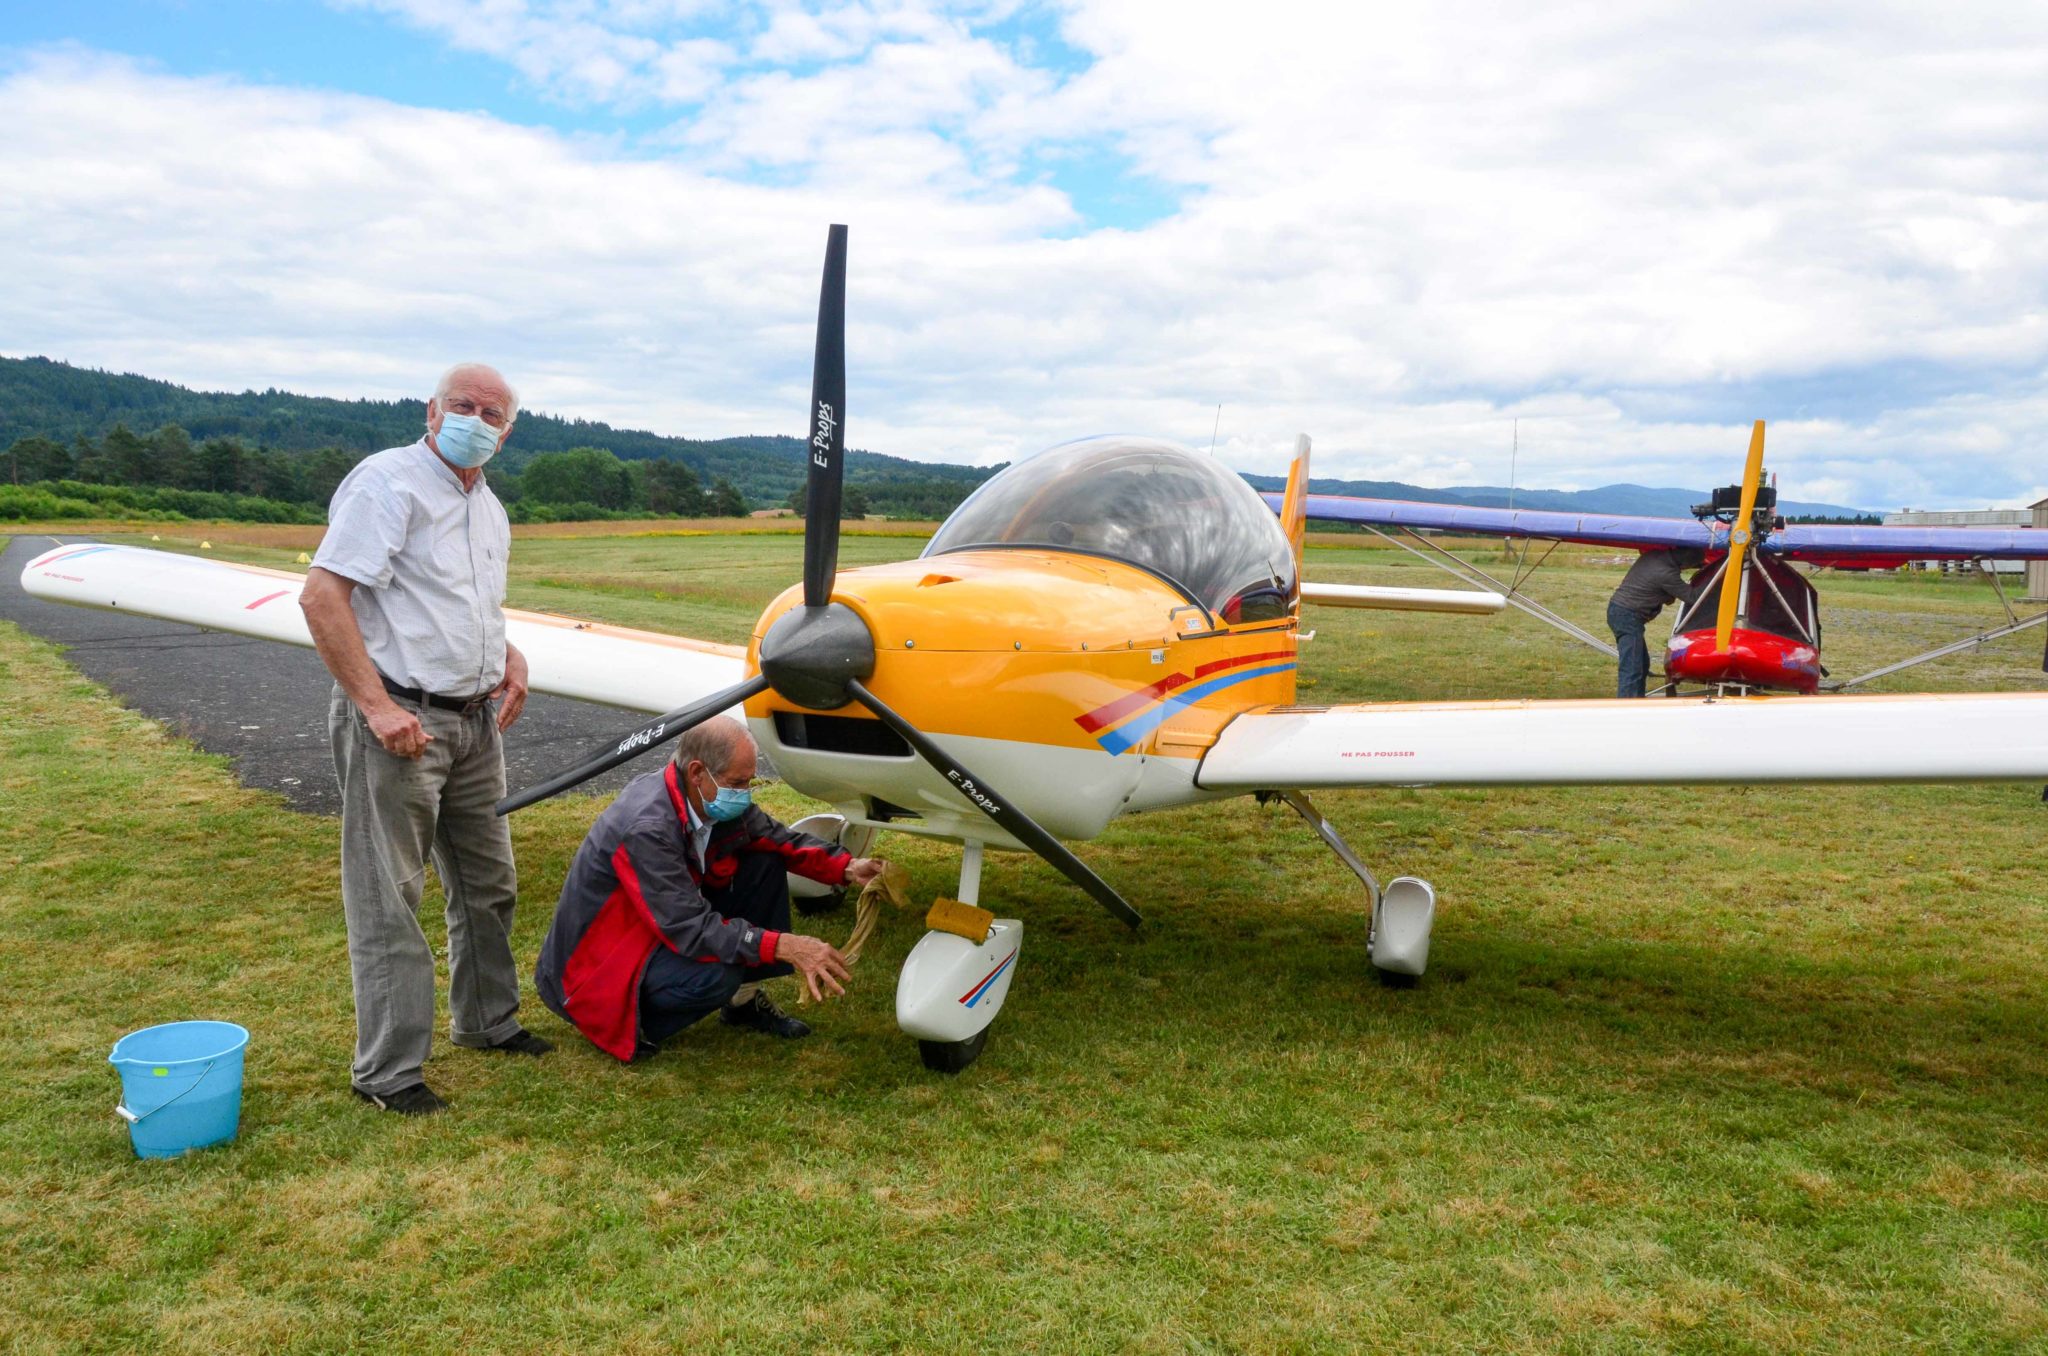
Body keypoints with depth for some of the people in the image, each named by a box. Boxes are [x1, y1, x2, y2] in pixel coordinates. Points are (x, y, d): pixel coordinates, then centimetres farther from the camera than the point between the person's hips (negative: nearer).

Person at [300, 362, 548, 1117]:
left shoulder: (489, 510, 15)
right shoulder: (390, 481, -11)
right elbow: (321, 596, -19)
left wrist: (509, 657, 9)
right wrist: (377, 707, -23)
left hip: (475, 721, 9)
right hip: (397, 721, -9)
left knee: (487, 883, 18)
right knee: (388, 899, -1)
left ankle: (485, 1020, 35)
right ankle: (387, 1071, 9)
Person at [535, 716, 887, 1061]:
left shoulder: (714, 799, -8)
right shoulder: (646, 829, -33)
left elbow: (779, 840, 4)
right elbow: (690, 929, -35)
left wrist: (846, 867, -12)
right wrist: (784, 946, -39)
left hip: (669, 927, 9)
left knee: (765, 863, 0)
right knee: (717, 974, -35)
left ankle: (745, 1003, 11)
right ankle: (633, 1026, -5)